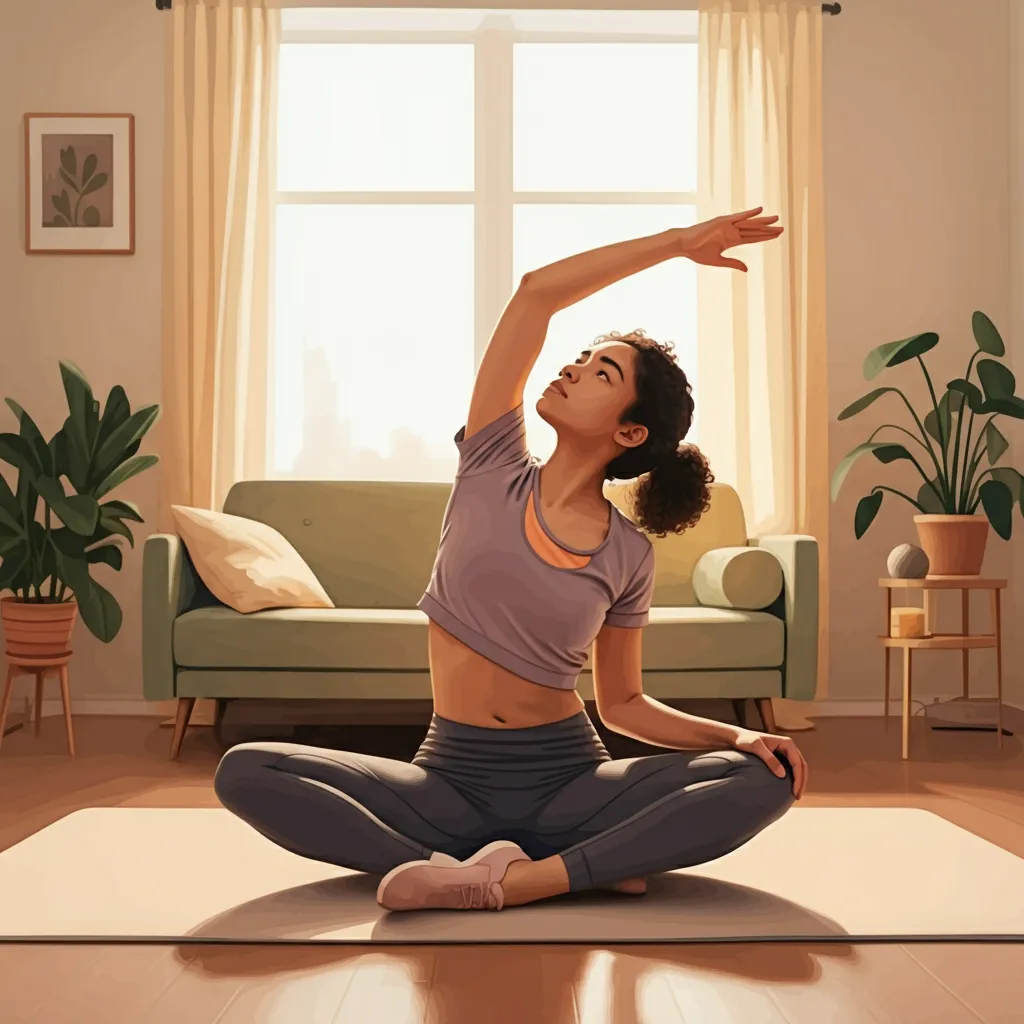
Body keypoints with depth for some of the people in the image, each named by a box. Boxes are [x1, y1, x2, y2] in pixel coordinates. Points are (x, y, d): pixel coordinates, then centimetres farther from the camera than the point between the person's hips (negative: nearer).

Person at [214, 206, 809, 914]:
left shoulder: (628, 555, 0)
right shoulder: (493, 472, -1)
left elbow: (623, 703, 9)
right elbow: (537, 291, -7)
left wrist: (737, 734, -7)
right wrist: (677, 242, -4)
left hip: (567, 782, 0)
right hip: (452, 780, 1)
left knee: (767, 780, -22)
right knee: (246, 772, -22)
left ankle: (516, 881, -30)